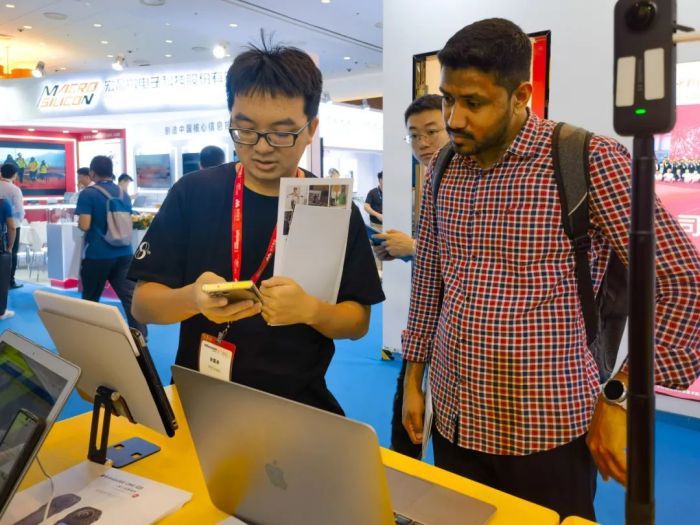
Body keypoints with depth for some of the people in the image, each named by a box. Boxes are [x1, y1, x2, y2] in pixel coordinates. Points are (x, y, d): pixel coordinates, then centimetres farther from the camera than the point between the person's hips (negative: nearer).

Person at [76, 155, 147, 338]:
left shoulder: (88, 194, -9)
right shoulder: (123, 193, 9)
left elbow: (84, 225, -14)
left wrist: (78, 222, 6)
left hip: (97, 255, -4)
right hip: (124, 252, 4)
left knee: (90, 299, 13)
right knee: (130, 296, 1)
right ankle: (140, 336, -3)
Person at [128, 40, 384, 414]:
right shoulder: (192, 193, -1)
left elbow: (358, 321, 1)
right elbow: (142, 304, 0)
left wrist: (310, 310, -20)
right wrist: (192, 298, -21)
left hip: (297, 405, 0)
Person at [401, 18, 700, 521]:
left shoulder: (590, 161, -12)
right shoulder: (444, 170, 4)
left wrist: (620, 397, -12)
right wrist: (413, 377, 12)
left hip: (545, 432, -4)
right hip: (454, 421, 5)